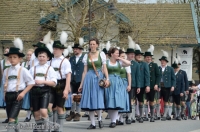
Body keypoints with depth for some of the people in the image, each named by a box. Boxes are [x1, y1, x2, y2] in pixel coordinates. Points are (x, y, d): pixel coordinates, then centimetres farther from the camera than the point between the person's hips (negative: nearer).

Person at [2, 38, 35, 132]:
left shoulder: (23, 70, -4)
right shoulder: (6, 71, 11)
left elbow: (31, 82, -3)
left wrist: (23, 93, -11)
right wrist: (5, 93, 7)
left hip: (18, 96, -6)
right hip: (8, 96, 6)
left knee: (12, 119, -16)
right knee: (12, 119, 13)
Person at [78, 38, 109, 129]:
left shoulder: (101, 54, 4)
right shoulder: (86, 56, 9)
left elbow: (104, 68, 2)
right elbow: (85, 71, 10)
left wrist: (107, 78, -11)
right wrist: (81, 84, 7)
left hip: (99, 78, -2)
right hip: (89, 78, 2)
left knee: (98, 100, -7)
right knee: (89, 101, 0)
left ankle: (99, 119, 18)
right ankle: (93, 123, 6)